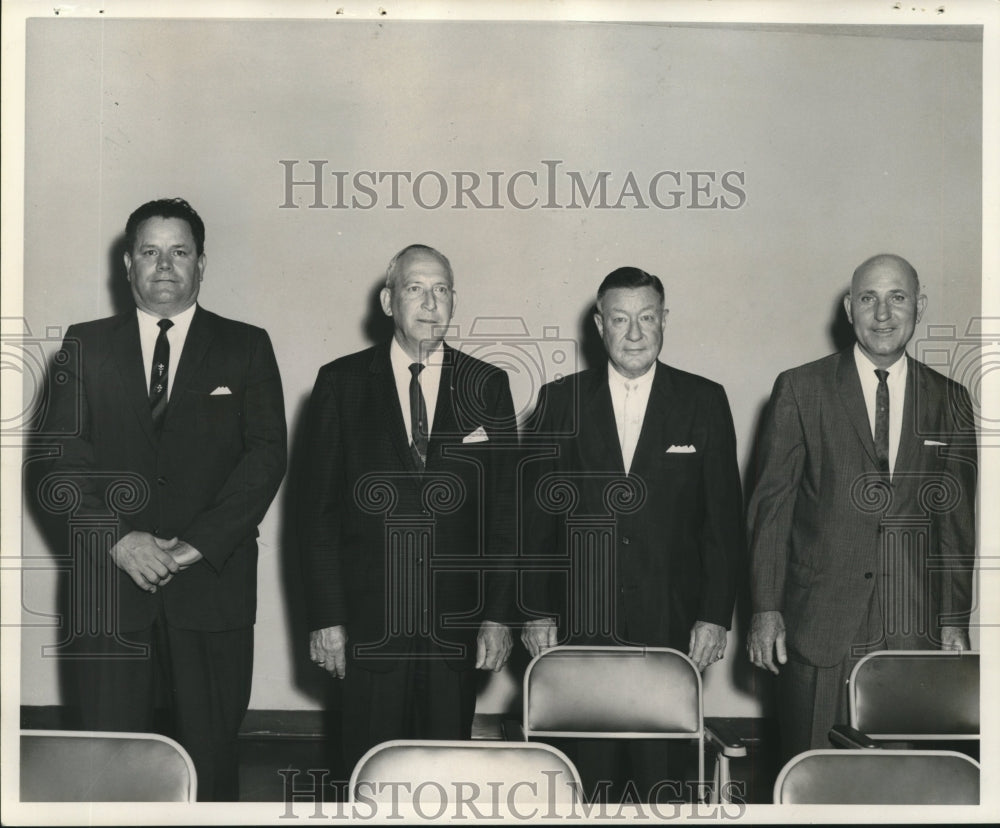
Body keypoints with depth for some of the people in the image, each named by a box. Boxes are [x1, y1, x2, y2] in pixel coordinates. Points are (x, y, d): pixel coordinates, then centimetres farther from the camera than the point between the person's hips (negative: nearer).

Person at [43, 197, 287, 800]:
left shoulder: (246, 347, 8)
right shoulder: (87, 345, 12)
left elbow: (267, 454, -1)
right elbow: (64, 453, 4)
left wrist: (199, 544, -12)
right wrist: (118, 537, -11)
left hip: (213, 582, -1)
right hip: (112, 585, 1)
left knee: (212, 751, 3)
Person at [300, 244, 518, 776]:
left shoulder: (487, 387, 6)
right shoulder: (341, 383, 3)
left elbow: (506, 508, 5)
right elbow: (319, 509, 1)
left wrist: (498, 615, -1)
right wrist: (325, 617, -4)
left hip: (456, 628, 1)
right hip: (367, 625, -1)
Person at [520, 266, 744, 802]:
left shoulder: (704, 402, 5)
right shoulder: (561, 401, 6)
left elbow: (724, 518, 4)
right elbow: (535, 514, 6)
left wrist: (716, 615, -2)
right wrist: (536, 612, 1)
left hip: (674, 627, 0)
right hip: (581, 626, 0)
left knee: (664, 774, 0)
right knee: (589, 771, 2)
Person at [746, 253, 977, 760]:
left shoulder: (948, 400, 10)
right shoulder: (801, 390, 3)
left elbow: (956, 515, 10)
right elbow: (771, 503, 1)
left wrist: (955, 621, 6)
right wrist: (766, 609, -4)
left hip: (915, 630, 2)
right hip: (820, 620, -2)